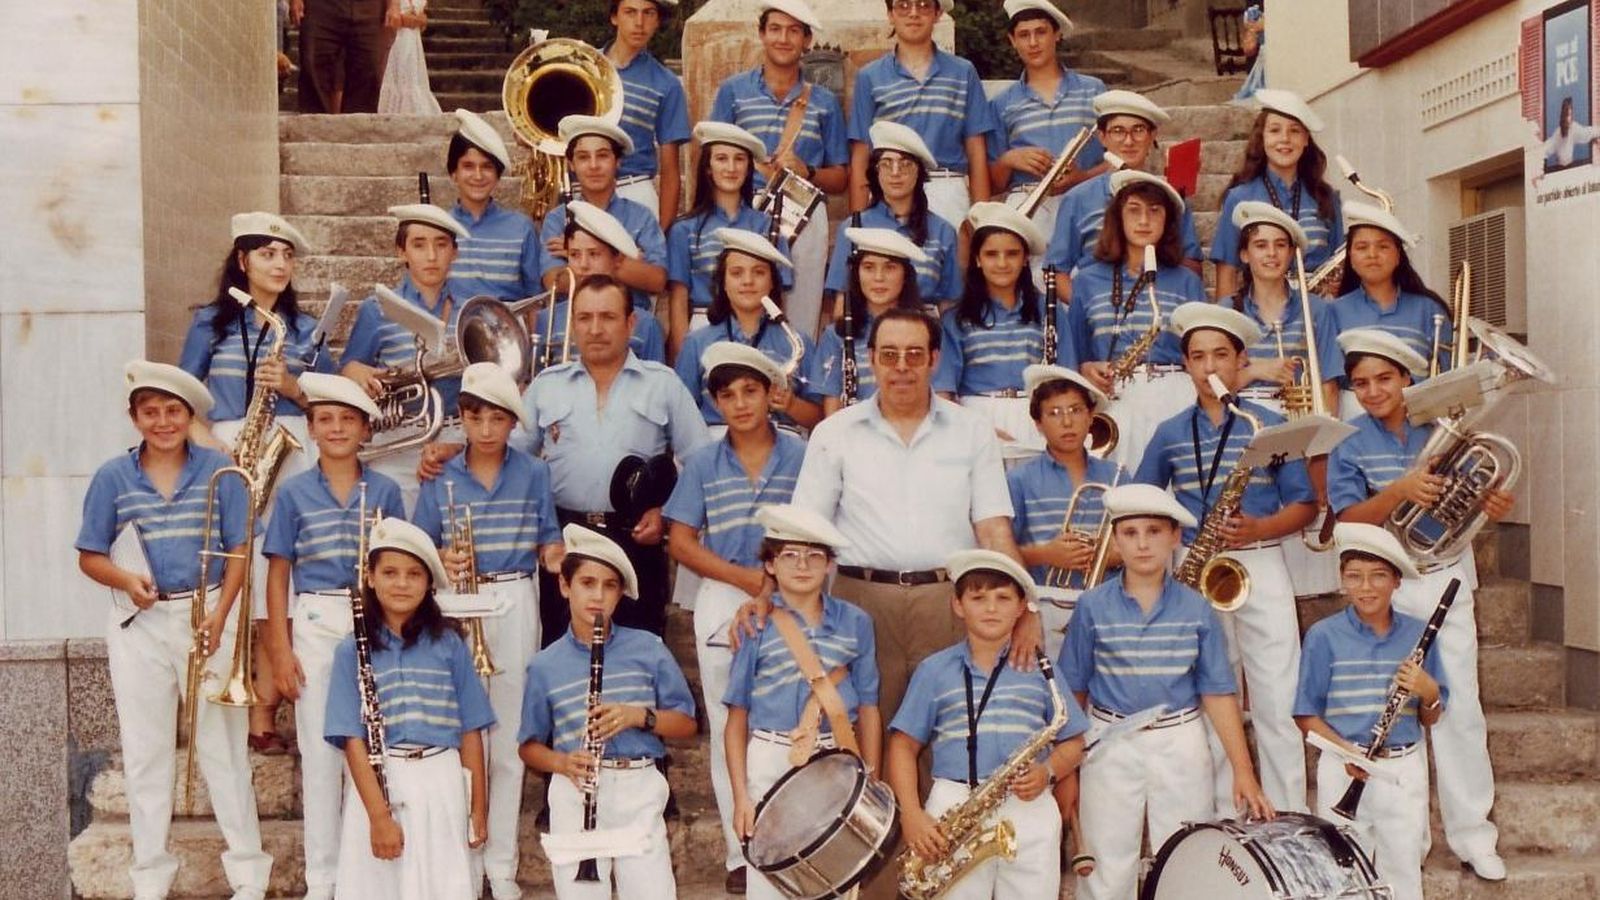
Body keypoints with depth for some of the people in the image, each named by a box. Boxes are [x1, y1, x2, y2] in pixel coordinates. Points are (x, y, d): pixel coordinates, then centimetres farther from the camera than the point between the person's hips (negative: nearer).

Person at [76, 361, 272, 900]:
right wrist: (126, 579, -15)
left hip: (206, 615, -1)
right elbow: (90, 557, 6)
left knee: (223, 745, 1)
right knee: (145, 752, 6)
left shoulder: (219, 471, 0)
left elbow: (237, 551, 0)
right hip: (138, 624, 2)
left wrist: (219, 616, -12)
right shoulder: (113, 477, 3)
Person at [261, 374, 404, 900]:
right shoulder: (294, 492, 4)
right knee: (319, 751, 4)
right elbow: (279, 574, 4)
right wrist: (281, 650, -3)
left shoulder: (385, 491, 5)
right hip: (314, 624, 0)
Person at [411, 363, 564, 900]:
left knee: (508, 738, 4)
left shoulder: (533, 474, 4)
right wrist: (443, 560, -15)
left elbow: (549, 544, 6)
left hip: (515, 608, 0)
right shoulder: (441, 479, 3)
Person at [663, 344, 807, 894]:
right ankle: (741, 851, 12)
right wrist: (745, 577, -9)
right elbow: (681, 542, 2)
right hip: (722, 603, 1)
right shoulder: (703, 464, 5)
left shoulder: (801, 456, 2)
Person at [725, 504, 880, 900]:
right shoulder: (756, 626, 0)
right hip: (770, 765, -1)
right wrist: (741, 796, -6)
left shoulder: (855, 623, 4)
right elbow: (737, 719, 0)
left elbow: (868, 709, 7)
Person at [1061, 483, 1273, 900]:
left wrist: (1243, 771, -5)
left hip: (1181, 744, 1)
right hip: (1110, 745, -1)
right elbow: (1073, 691, 2)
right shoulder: (1092, 607, -4)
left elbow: (1218, 693, 0)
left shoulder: (1197, 609, -1)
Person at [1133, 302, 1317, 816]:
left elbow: (1305, 505, 3)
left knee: (1277, 702, -4)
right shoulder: (1169, 434, 9)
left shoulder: (1270, 426, 4)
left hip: (1262, 570, -2)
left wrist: (1259, 528, -15)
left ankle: (1288, 820, 3)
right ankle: (1219, 820, 14)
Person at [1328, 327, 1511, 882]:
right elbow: (1350, 519, -13)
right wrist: (1400, 490, -29)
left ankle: (1471, 832, 10)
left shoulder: (1442, 430, 3)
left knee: (1461, 711, 1)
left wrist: (1494, 505, -18)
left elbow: (1471, 501, 6)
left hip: (1446, 579, 1)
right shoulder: (1350, 442, -3)